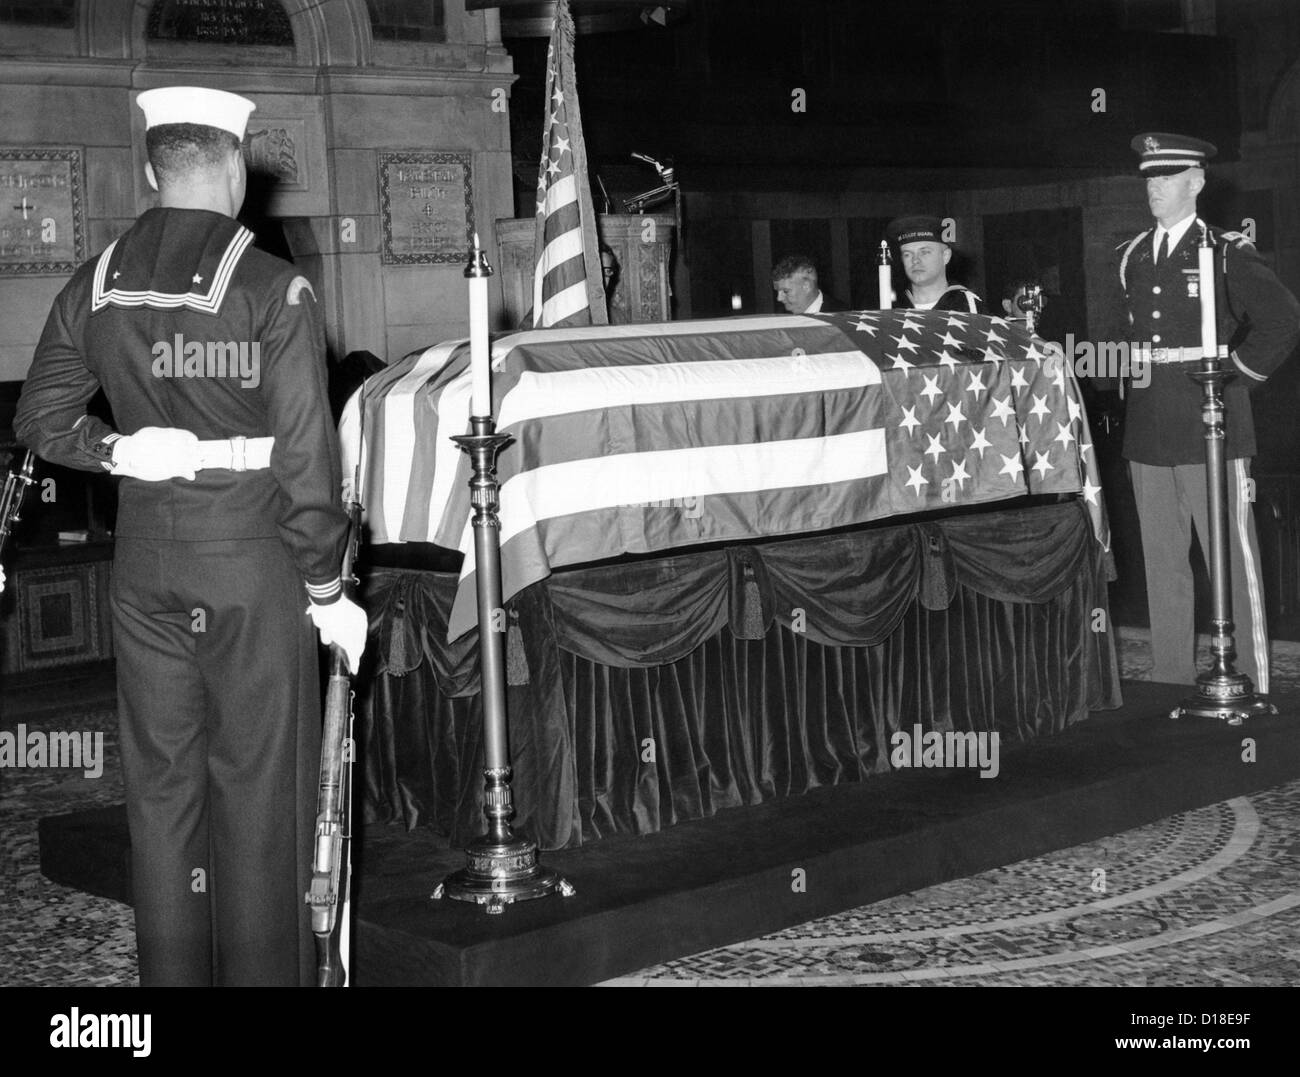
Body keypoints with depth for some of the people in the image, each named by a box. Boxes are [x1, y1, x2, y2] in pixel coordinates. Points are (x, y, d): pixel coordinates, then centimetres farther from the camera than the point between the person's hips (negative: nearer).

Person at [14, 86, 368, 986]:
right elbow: (305, 458, -12)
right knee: (258, 784, 5)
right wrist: (328, 590, -6)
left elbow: (42, 420, 8)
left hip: (144, 556, 5)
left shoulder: (95, 286, 4)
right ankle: (261, 970, 11)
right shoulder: (273, 289, -11)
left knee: (160, 780, 13)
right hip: (251, 552, -4)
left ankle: (171, 972, 23)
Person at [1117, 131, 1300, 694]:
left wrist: (1238, 373, -7)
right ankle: (1172, 680, 18)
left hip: (1210, 423, -5)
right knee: (1161, 559, 10)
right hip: (1148, 431, 6)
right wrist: (1136, 375, 7)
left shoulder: (1227, 253, -3)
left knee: (1230, 556, -2)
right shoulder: (1130, 257, 13)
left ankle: (1247, 683, 4)